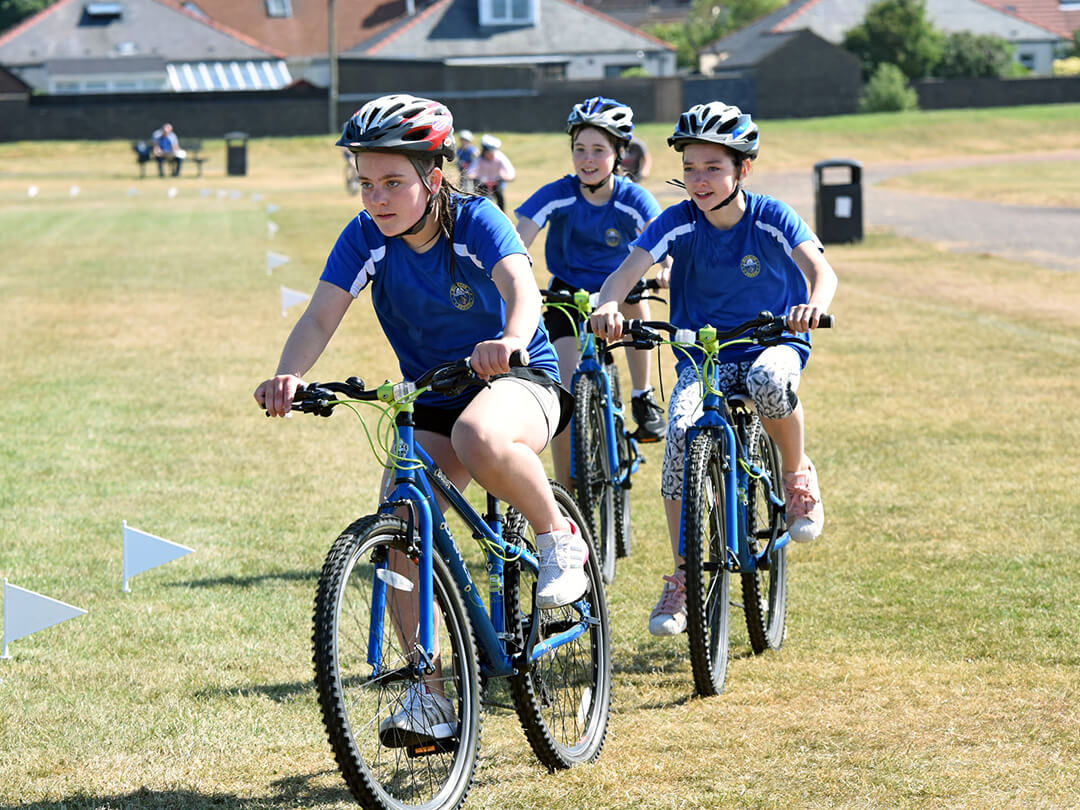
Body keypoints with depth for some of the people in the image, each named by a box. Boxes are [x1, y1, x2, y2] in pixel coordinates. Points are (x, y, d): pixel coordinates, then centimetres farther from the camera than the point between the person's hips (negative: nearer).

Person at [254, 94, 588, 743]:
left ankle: (559, 537, -12)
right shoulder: (366, 238, -10)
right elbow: (321, 317, -20)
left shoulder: (475, 222, -19)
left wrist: (509, 341, -60)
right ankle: (429, 696, -6)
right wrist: (289, 377, -42)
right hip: (429, 400, 4)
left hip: (517, 380, -4)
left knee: (479, 438, -40)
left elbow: (522, 287, -36)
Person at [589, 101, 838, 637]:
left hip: (771, 344, -2)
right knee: (681, 429, -26)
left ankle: (799, 476, -8)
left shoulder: (771, 219, -12)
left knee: (770, 380, -39)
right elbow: (627, 270, -22)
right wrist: (607, 306, -46)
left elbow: (821, 270, -26)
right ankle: (681, 579, -15)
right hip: (701, 355, 2)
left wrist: (814, 305, -51)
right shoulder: (679, 223, -9)